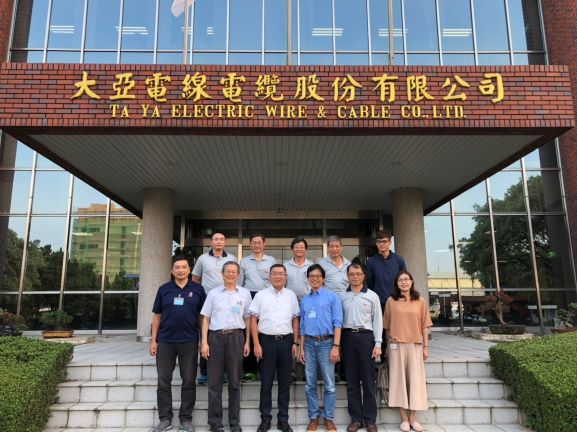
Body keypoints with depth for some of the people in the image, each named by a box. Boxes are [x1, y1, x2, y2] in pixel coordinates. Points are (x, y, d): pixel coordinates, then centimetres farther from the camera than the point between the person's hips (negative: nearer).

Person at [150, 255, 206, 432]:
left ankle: (186, 418, 19)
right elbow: (157, 316, 8)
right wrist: (153, 340, 3)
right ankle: (165, 418, 21)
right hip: (165, 341, 1)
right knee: (163, 381, 7)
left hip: (189, 342, -1)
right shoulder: (164, 289, 5)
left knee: (189, 381, 6)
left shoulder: (198, 289, 1)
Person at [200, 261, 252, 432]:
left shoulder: (245, 293, 7)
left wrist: (247, 342, 4)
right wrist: (204, 342, -2)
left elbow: (247, 319, 10)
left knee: (234, 382, 6)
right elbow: (206, 319, 6)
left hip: (236, 337, 0)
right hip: (216, 337, 0)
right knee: (215, 381, 4)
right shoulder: (213, 293, 6)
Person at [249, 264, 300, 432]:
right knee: (266, 382, 5)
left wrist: (295, 343, 4)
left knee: (285, 382, 8)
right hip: (267, 341, -2)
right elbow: (253, 320, 0)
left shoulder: (291, 295, 7)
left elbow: (295, 320, 9)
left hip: (286, 341, 2)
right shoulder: (261, 295, 0)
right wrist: (257, 344, -7)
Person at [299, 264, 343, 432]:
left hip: (326, 343, -4)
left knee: (329, 384, 2)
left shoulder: (332, 296, 0)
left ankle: (329, 418, 14)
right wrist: (301, 348, 10)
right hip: (309, 344, 4)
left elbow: (337, 323, -5)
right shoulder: (304, 300, 12)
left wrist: (336, 346, -12)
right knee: (310, 384, 8)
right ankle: (313, 417, 20)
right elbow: (302, 326, 14)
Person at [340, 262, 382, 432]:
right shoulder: (341, 297, 8)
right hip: (347, 337, 2)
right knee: (351, 380, 7)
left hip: (365, 337, -1)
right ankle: (356, 418, 17)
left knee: (368, 380, 3)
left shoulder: (372, 296, 4)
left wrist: (378, 344, -4)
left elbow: (377, 320, 2)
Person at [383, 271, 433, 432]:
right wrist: (389, 345, 5)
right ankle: (404, 418, 12)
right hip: (397, 346, -1)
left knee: (415, 379, 4)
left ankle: (413, 418, 14)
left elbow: (424, 326, 7)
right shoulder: (391, 301, 3)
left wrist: (426, 346, 3)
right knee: (399, 379, 3)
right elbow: (387, 326, 6)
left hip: (415, 345, 1)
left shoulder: (420, 301, 6)